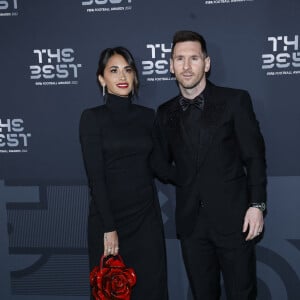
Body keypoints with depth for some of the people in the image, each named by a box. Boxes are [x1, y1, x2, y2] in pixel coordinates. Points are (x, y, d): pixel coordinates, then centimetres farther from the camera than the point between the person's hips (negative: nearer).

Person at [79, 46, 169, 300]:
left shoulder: (147, 115, 7)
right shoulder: (92, 117, -5)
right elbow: (95, 176, -10)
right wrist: (108, 228, -13)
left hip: (147, 215, 3)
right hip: (108, 215, -3)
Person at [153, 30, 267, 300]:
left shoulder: (235, 100, -3)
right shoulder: (166, 113, 8)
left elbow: (255, 156, -4)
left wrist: (257, 205, -9)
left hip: (233, 218, -3)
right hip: (191, 223, 3)